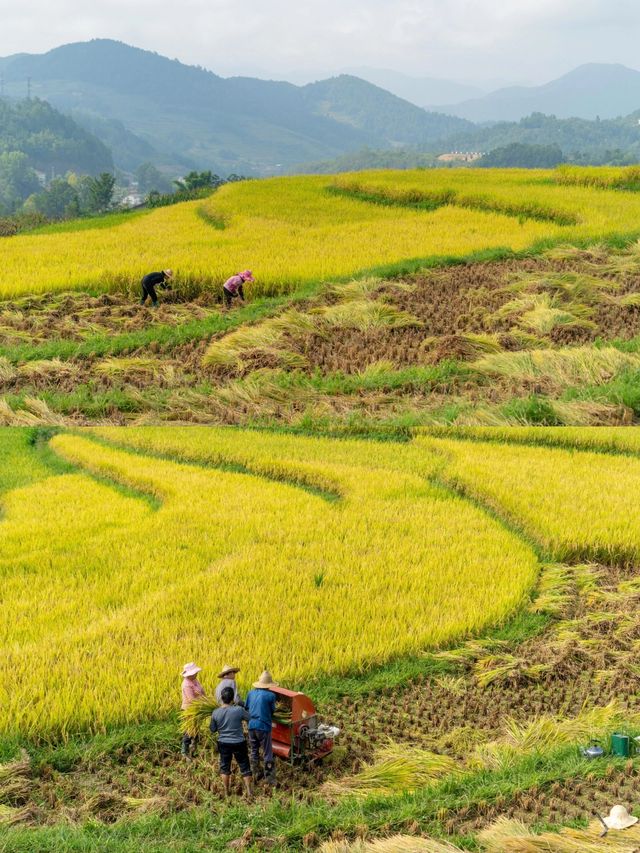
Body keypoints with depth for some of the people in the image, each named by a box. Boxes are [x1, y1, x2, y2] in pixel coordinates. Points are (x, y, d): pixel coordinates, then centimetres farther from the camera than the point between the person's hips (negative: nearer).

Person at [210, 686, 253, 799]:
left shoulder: (216, 713, -10)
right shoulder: (238, 710, -19)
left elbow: (212, 730, 0)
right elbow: (250, 717, -3)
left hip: (223, 743, 2)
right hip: (239, 743, -2)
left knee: (225, 767, 19)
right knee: (244, 767, 10)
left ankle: (226, 793, 25)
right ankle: (249, 793, 9)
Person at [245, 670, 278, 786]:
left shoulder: (251, 693, 2)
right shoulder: (270, 696, -12)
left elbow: (246, 707, 13)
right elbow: (272, 710, -1)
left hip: (252, 726, 5)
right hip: (264, 727, -5)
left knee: (254, 751, 19)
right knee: (267, 754, 3)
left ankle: (256, 774, 29)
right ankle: (270, 778, 4)